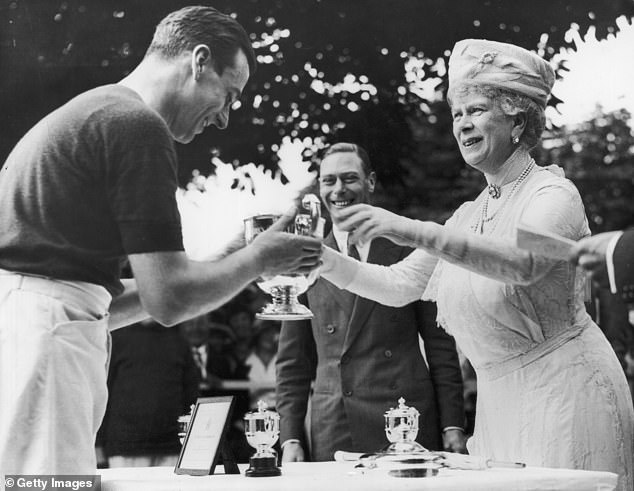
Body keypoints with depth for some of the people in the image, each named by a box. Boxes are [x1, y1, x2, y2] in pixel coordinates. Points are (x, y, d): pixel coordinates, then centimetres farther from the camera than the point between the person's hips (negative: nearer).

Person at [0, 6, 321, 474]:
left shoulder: (88, 112, 24)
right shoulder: (138, 124, -7)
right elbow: (169, 301, -11)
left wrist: (226, 264, 23)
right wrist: (258, 258, 6)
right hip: (41, 333, -10)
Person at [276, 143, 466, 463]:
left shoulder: (408, 250, 5)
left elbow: (440, 344, 5)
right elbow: (293, 362, 11)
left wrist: (453, 425, -1)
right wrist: (290, 438, 3)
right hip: (331, 438, 1)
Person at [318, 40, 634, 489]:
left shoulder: (554, 193, -9)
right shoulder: (469, 215, 14)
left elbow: (523, 262, -30)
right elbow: (398, 286, 12)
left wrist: (413, 231, -39)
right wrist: (325, 260, -4)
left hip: (563, 391, -7)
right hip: (499, 400, 7)